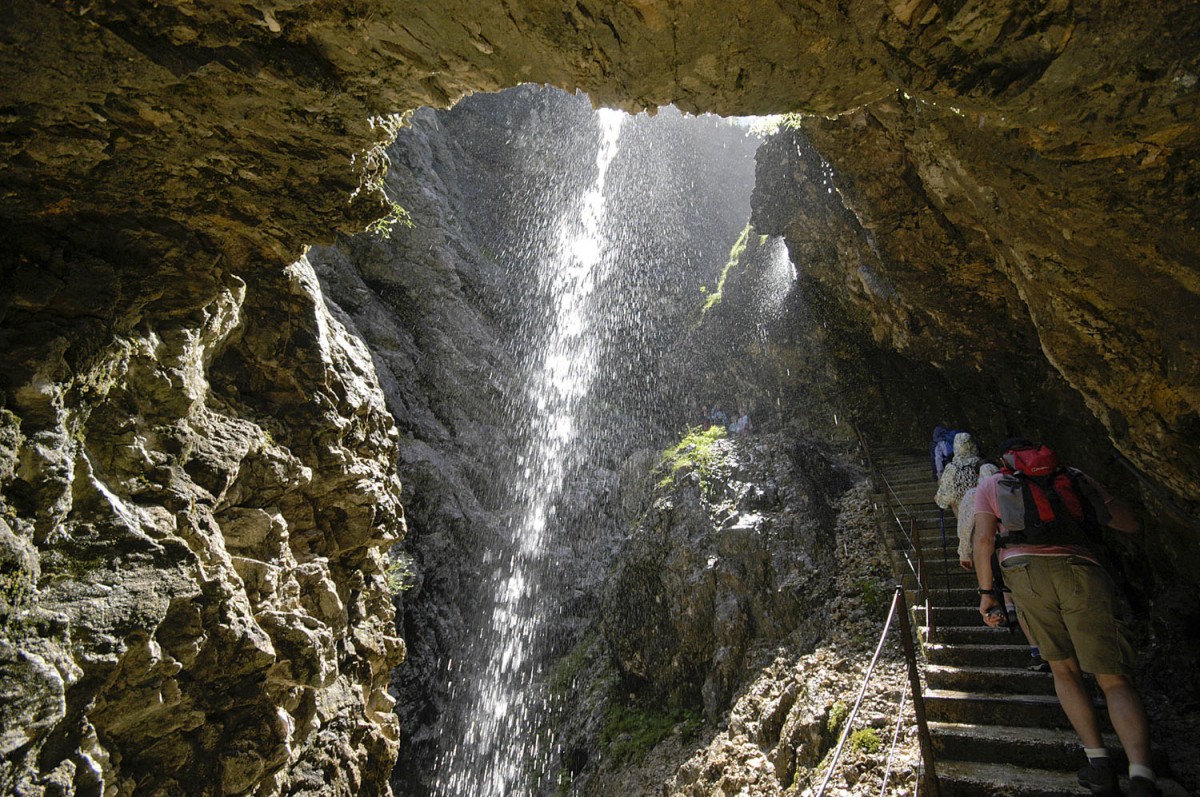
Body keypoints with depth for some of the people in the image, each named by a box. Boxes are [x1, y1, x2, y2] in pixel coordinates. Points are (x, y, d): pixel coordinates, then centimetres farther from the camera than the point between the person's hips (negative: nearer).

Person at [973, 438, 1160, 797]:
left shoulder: (991, 485, 19)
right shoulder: (1075, 477, 25)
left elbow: (983, 540, 6)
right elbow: (1130, 523, 28)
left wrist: (986, 591, 11)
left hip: (1027, 570, -1)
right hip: (1083, 570, 1)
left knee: (1064, 669, 16)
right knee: (1115, 679, 2)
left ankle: (1098, 761, 7)